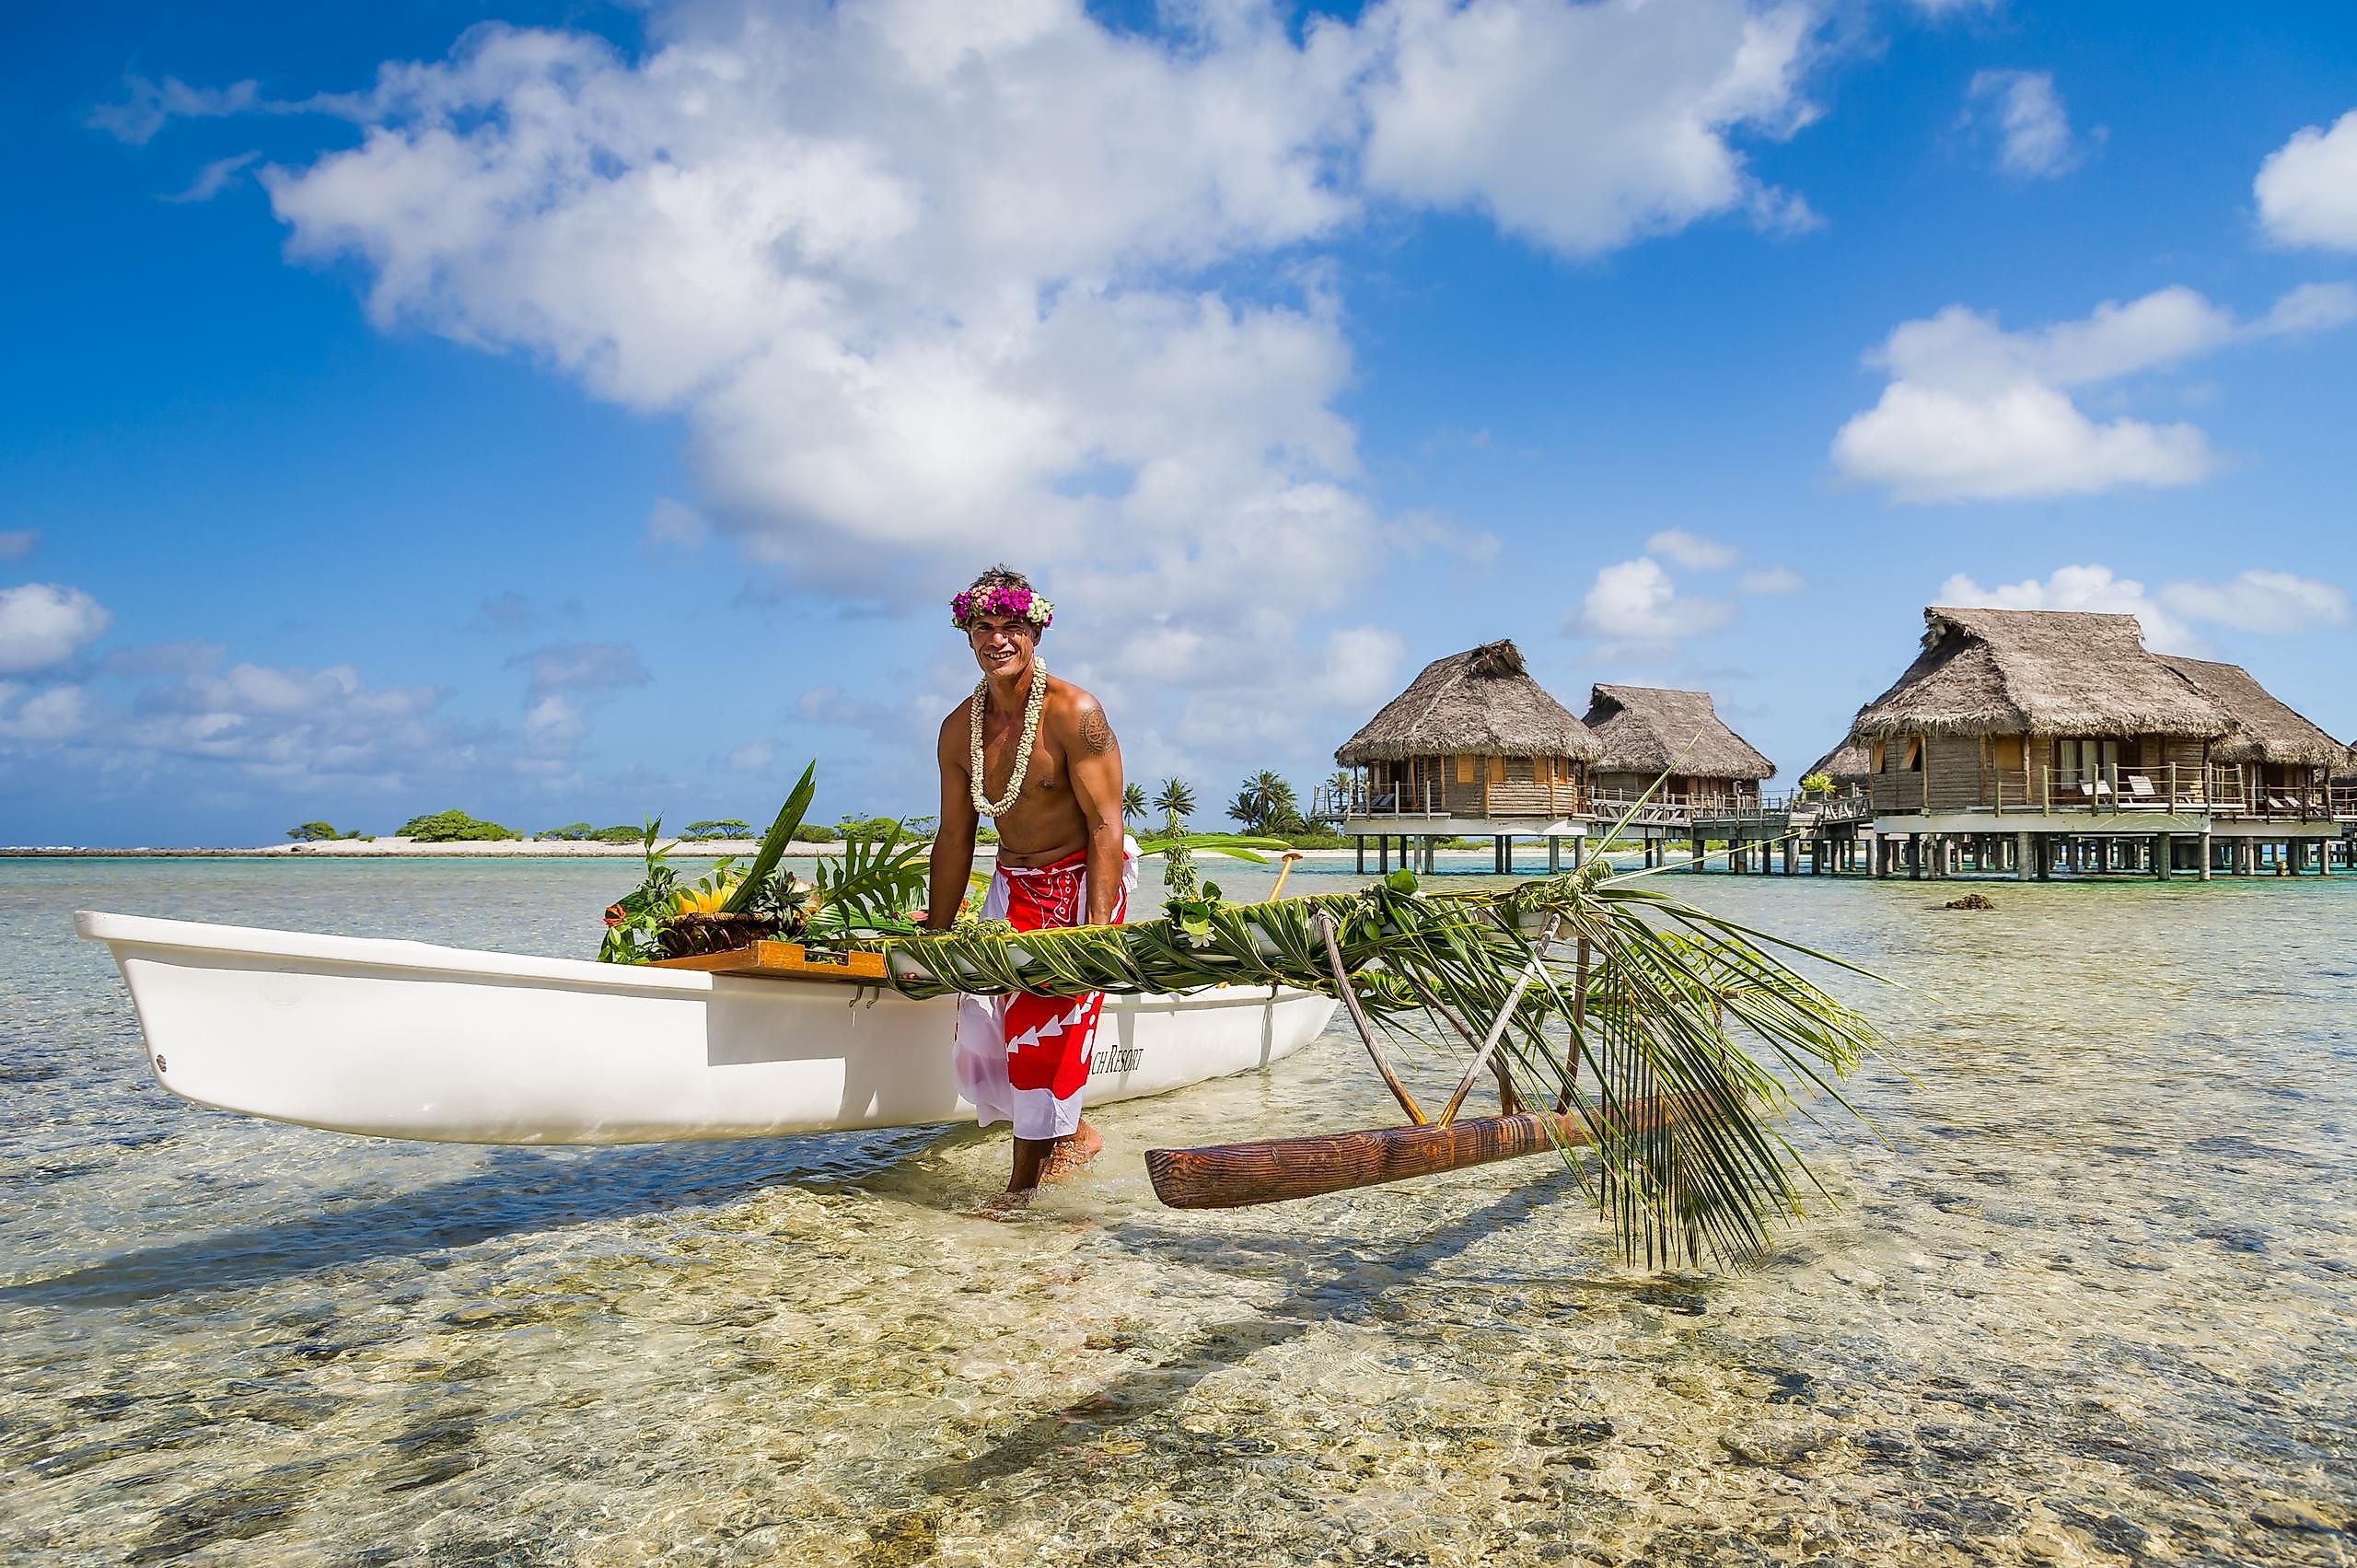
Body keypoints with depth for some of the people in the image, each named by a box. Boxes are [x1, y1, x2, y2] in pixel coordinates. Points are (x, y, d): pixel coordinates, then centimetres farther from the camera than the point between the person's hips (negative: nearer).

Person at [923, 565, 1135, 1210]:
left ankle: (1025, 1185, 9)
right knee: (983, 1023, -2)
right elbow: (954, 838, 8)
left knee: (1047, 1023, -7)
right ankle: (1071, 1134, 18)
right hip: (1012, 886, 6)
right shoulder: (959, 728, 2)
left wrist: (1098, 930, -26)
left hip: (1080, 881, -6)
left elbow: (1106, 826, -20)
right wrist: (935, 936, 8)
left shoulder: (1074, 714, -17)